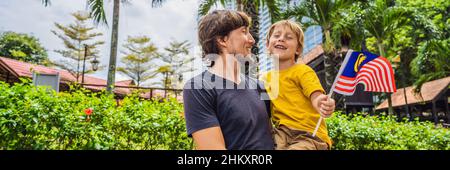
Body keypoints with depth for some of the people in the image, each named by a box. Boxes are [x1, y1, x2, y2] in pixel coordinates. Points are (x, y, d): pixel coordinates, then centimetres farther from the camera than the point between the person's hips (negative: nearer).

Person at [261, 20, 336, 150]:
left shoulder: (302, 71, -5)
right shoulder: (265, 78, 12)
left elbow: (316, 97, -20)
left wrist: (323, 104, -42)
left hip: (310, 135, -3)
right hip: (282, 133, 4)